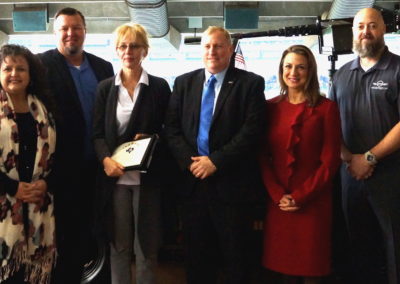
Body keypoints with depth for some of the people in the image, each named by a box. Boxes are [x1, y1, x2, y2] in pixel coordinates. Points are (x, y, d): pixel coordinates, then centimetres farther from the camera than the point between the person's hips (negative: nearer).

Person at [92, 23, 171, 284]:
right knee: (118, 244, 9)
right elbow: (97, 132, 5)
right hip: (115, 175, 2)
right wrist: (106, 159, -13)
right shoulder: (106, 87, 8)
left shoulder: (160, 86, 4)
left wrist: (151, 139, -15)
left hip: (147, 175, -1)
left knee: (147, 243, 6)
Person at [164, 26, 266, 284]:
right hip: (193, 179, 4)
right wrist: (189, 160, -9)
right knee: (197, 255, 13)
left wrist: (216, 161, -16)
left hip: (231, 182, -3)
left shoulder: (250, 83, -1)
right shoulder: (184, 83, 11)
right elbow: (172, 127, 6)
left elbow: (252, 130, -11)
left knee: (235, 257, 8)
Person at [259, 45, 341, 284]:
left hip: (313, 202, -2)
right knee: (283, 261, 10)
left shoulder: (326, 108, -2)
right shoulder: (270, 107, 5)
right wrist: (278, 195, -8)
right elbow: (263, 156, 4)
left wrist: (301, 197, -10)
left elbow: (331, 160, -5)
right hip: (278, 203, 2)